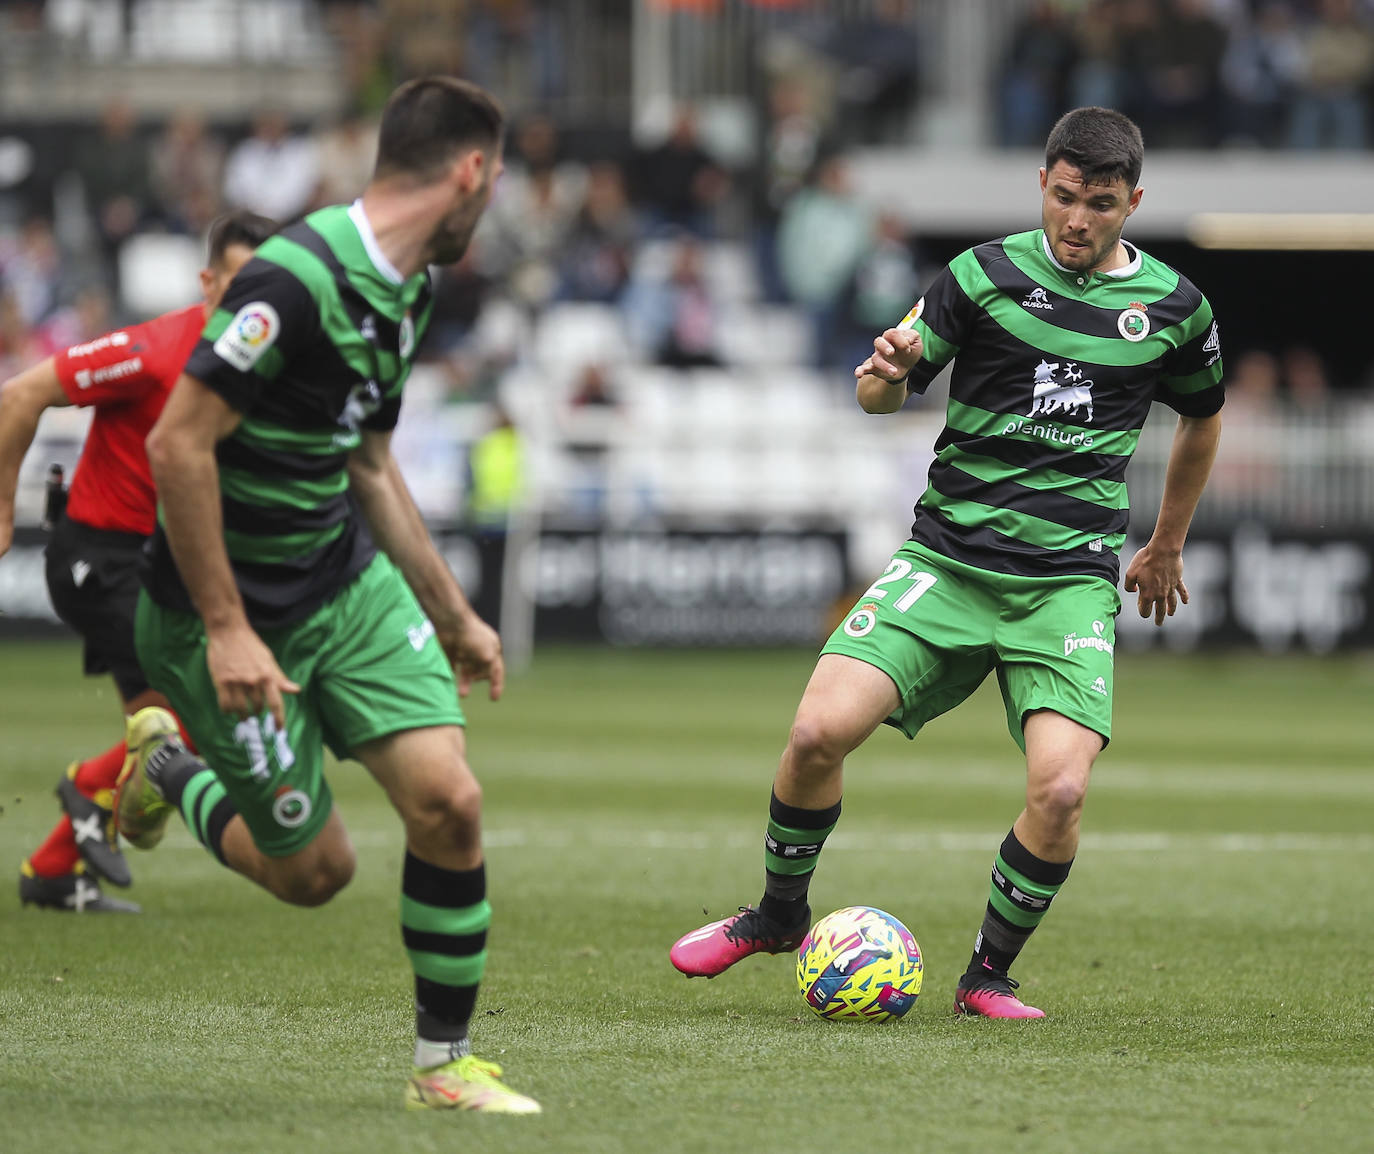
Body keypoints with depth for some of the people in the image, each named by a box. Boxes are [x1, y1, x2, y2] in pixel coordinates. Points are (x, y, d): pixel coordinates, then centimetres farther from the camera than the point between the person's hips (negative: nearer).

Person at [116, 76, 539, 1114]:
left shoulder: (407, 290, 5)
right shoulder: (295, 279, -25)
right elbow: (178, 444, -26)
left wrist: (452, 614, 21)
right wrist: (226, 632, -24)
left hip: (349, 582, 7)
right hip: (227, 612, -7)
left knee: (448, 804, -9)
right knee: (313, 870, 1)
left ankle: (444, 1065, 6)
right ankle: (167, 772, 32)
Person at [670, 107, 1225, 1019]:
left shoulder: (1175, 308, 4)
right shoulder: (984, 275, 0)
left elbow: (1201, 421, 24)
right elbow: (883, 394, 7)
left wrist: (1167, 547, 31)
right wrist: (885, 375, -17)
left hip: (1071, 579, 0)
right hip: (947, 556, 0)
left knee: (1061, 788, -20)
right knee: (821, 731, -17)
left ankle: (989, 974, 4)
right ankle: (780, 913, 11)